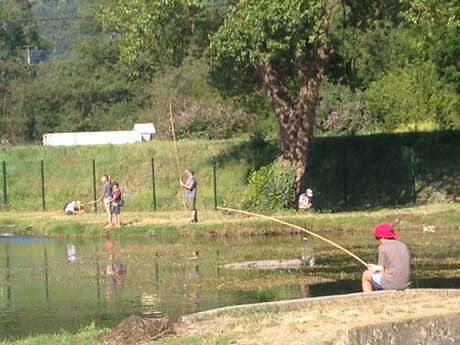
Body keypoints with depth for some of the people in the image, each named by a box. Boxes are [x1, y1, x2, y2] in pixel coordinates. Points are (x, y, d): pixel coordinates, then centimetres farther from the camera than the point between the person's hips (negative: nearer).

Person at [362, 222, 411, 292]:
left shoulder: (383, 248, -11)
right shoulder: (404, 246, 9)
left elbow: (384, 272, -9)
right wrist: (378, 267, 22)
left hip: (390, 284, -7)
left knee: (366, 274, 19)